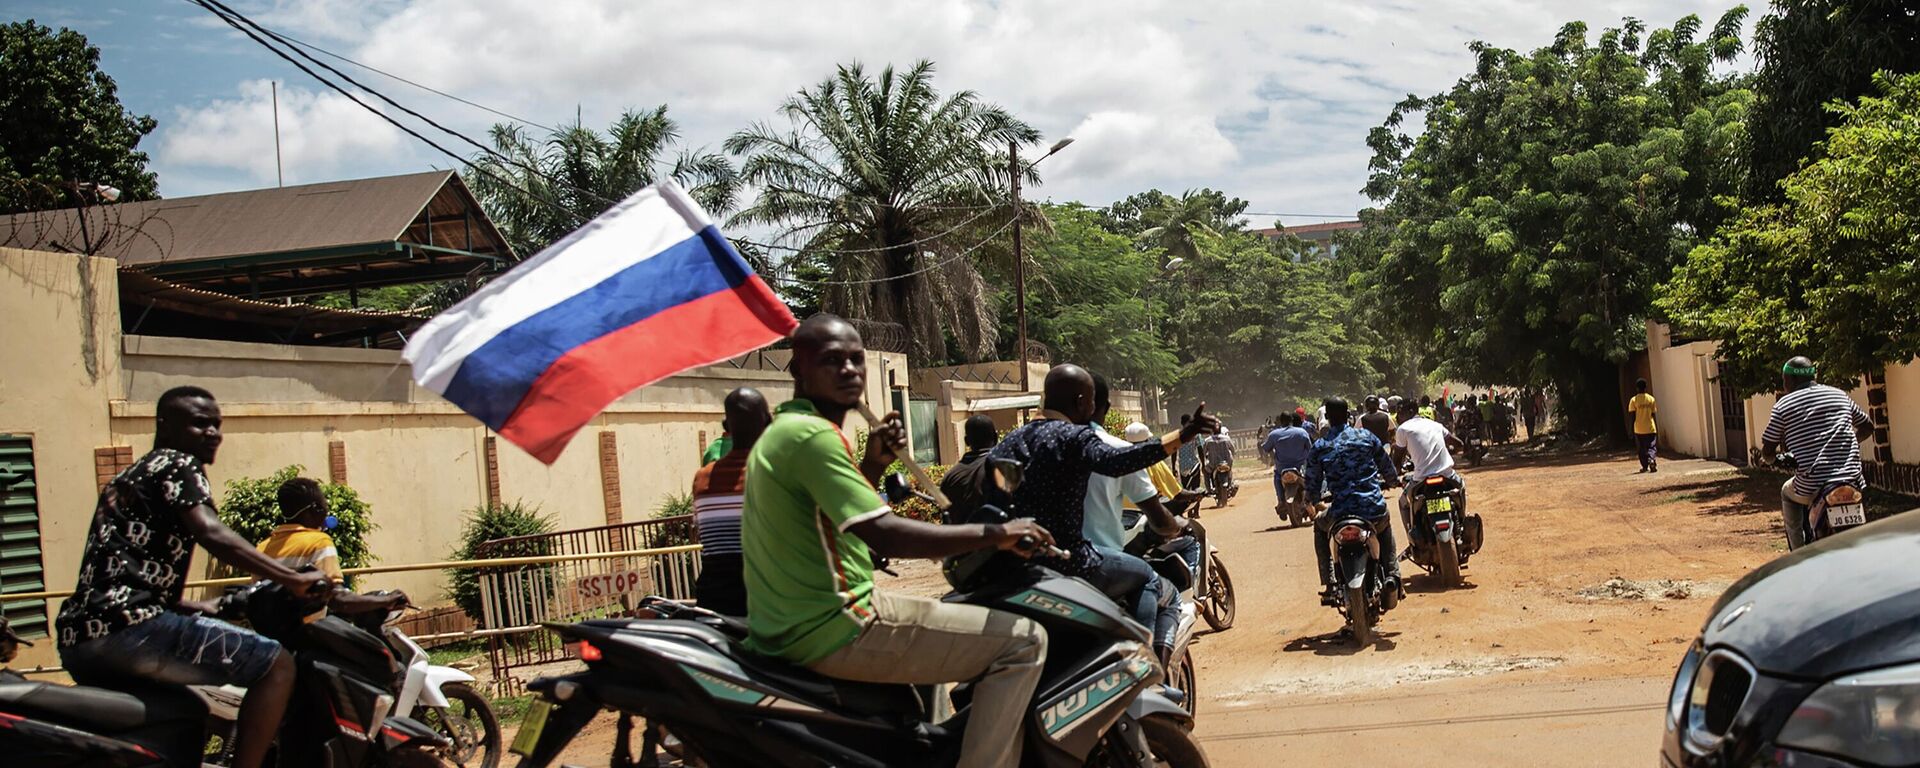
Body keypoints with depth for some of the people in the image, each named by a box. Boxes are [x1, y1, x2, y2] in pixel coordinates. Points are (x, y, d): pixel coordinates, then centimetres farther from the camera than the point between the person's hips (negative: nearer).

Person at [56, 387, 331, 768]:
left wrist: (209, 608, 36)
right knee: (276, 664, -12)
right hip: (128, 626, -10)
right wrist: (292, 579, -24)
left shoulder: (129, 477, 27)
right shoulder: (179, 465, 0)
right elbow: (210, 533, -20)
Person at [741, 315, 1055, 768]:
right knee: (1023, 641, -10)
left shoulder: (780, 432, 14)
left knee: (946, 616, 37)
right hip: (834, 630, -11)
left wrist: (872, 465, 8)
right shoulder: (812, 434, -18)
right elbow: (887, 536, -27)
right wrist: (994, 534, -18)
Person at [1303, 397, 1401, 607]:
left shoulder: (1319, 447, -1)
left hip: (1341, 515, -2)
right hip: (1375, 511, 2)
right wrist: (1394, 480, 38)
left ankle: (1329, 584, 21)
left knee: (1319, 525, 31)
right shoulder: (1366, 437, 3)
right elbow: (1388, 469, 14)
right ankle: (1392, 573, 21)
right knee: (1385, 527, 38)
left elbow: (1312, 485, 4)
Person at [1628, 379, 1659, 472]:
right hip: (1651, 429, 1)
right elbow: (1653, 414, 4)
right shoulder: (1651, 399, 1)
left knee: (1641, 449, 11)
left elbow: (1633, 416, -6)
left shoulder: (1634, 400, -5)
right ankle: (1651, 459, -24)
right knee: (1652, 447, 4)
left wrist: (1632, 430, 1)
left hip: (1639, 429, -1)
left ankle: (1645, 466, 12)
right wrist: (1657, 429, 13)